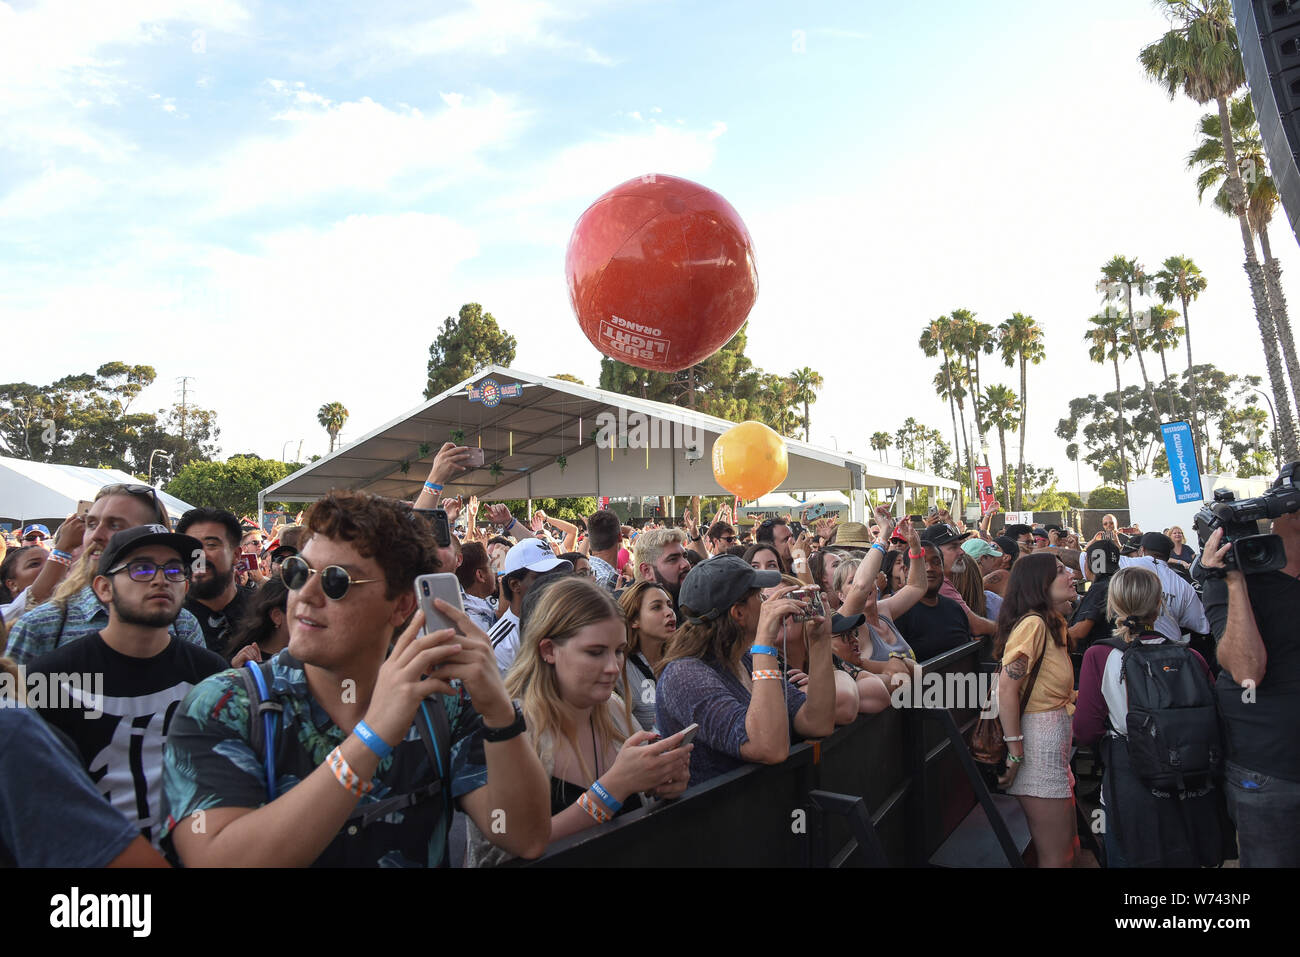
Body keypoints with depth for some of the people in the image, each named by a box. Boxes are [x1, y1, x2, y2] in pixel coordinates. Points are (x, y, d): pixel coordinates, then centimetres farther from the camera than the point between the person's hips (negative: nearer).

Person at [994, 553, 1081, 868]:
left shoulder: (1052, 623, 13)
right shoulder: (1033, 623, -17)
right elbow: (1006, 688, -23)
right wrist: (1015, 753, -21)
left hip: (1055, 740, 10)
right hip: (1038, 740, -10)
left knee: (1068, 847, 18)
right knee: (1055, 857, 1)